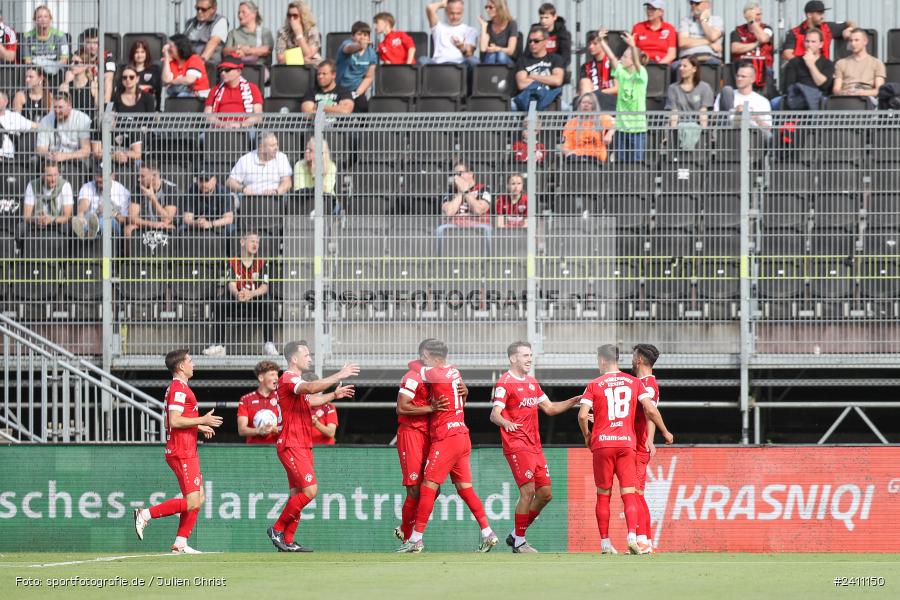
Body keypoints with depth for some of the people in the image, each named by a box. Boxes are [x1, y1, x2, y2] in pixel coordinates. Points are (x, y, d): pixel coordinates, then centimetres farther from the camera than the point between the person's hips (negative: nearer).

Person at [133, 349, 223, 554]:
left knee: (199, 498, 10)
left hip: (188, 452, 11)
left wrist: (199, 427, 19)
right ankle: (146, 515, -9)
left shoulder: (179, 388, 19)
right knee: (192, 502, -13)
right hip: (182, 453, -11)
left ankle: (180, 543, 9)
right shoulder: (179, 389, -14)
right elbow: (174, 421, -22)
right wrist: (202, 420, -17)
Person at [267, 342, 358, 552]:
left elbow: (309, 401, 38)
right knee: (310, 489, -15)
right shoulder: (288, 379, -13)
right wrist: (339, 376, -31)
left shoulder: (296, 381, 19)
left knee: (298, 493, 7)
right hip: (292, 445, -10)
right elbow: (311, 388, -33)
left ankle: (287, 541, 8)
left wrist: (334, 395, 27)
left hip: (303, 446, 10)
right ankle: (277, 530, -6)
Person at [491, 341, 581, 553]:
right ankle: (519, 543, -5)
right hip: (517, 446, -9)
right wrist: (505, 423, -41)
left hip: (535, 446, 9)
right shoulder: (505, 383, -8)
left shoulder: (532, 383, 18)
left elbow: (549, 408, 27)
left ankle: (515, 535, 18)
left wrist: (573, 401, 14)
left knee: (545, 494, 7)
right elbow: (494, 414, -18)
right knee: (528, 491, -15)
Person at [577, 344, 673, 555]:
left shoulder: (594, 385, 1)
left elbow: (582, 415, -8)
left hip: (602, 443, -1)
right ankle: (632, 536, -20)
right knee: (628, 493, 0)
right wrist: (665, 432, 14)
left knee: (603, 494, 9)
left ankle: (605, 542, 9)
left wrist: (587, 435, 11)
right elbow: (651, 410, -1)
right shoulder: (634, 382, 6)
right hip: (626, 443, 1)